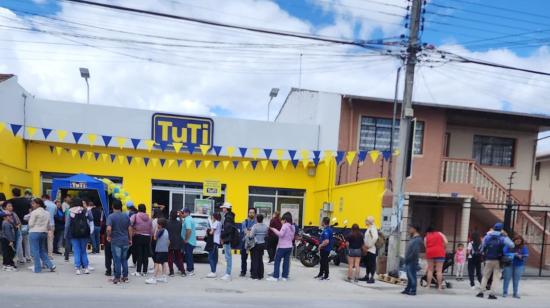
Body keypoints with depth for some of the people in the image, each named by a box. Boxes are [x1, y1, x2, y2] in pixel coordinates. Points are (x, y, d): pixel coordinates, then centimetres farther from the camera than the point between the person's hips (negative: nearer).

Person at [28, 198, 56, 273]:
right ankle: (50, 265, 6)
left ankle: (37, 268, 6)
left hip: (34, 233, -7)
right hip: (44, 232, 7)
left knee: (35, 251, 2)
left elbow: (31, 224, -9)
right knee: (42, 251, 15)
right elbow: (48, 225, 13)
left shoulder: (34, 212, -11)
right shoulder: (47, 213, 10)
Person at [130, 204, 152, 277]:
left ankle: (138, 271, 3)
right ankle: (144, 271, 11)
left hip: (138, 237, -3)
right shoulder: (149, 218, 9)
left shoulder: (135, 216, -3)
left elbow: (130, 223, -22)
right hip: (147, 237, 3)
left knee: (139, 255, 1)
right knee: (145, 255, 6)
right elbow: (151, 230, 10)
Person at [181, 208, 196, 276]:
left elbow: (189, 230, -27)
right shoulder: (190, 219, 16)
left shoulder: (187, 220, -17)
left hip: (188, 241, -10)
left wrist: (186, 240, -20)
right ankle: (191, 270, 21)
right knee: (189, 255, 15)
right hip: (192, 241, 10)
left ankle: (190, 271, 0)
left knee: (188, 256, -4)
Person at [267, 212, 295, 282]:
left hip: (282, 246, -8)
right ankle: (285, 276, 10)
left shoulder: (285, 225, -13)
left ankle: (275, 277, -2)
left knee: (277, 261, -2)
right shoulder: (292, 227, 12)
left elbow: (281, 234, -22)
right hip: (289, 246, 8)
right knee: (286, 261, 9)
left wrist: (274, 229, -12)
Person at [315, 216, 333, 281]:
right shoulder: (330, 229, 8)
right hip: (328, 248, 10)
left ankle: (326, 276, 11)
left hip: (325, 249, -10)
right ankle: (320, 274, 31)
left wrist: (320, 245, -20)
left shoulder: (326, 231, -24)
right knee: (322, 262, 20)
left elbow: (326, 241, -34)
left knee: (325, 262, 1)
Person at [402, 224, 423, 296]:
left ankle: (413, 291, 2)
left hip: (412, 261, -10)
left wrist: (408, 258, -16)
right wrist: (406, 259, 13)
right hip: (409, 261, 10)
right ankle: (408, 289, 21)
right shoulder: (412, 238, 16)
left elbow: (415, 251, -22)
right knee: (409, 276, 14)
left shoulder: (417, 239, -15)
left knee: (412, 276, -4)